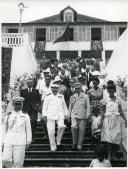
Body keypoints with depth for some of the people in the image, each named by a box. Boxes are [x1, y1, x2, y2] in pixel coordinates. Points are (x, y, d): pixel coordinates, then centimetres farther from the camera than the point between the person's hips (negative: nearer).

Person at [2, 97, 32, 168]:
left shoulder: (25, 116, 8)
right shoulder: (8, 117, 10)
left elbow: (28, 129, 10)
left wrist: (28, 142, 6)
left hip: (20, 142, -1)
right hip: (8, 142, 1)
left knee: (18, 161, -3)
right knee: (6, 160, -8)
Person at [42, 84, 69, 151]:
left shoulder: (61, 97, 17)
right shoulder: (47, 98, 13)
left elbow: (64, 106, 22)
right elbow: (44, 107, 13)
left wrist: (66, 114, 17)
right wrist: (44, 115, 2)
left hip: (60, 115, 1)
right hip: (50, 116, 0)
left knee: (62, 126, -25)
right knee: (51, 132, -6)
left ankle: (58, 142, -4)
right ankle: (53, 147, 6)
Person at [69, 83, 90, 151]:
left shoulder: (85, 96, 4)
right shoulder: (72, 97, 11)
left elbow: (88, 107, 5)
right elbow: (70, 106, 17)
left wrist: (87, 115, -2)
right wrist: (69, 115, 14)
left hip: (82, 116, -1)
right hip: (74, 115, 1)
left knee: (81, 131, -2)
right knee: (73, 127, -21)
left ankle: (79, 145, 13)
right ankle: (74, 143, -5)